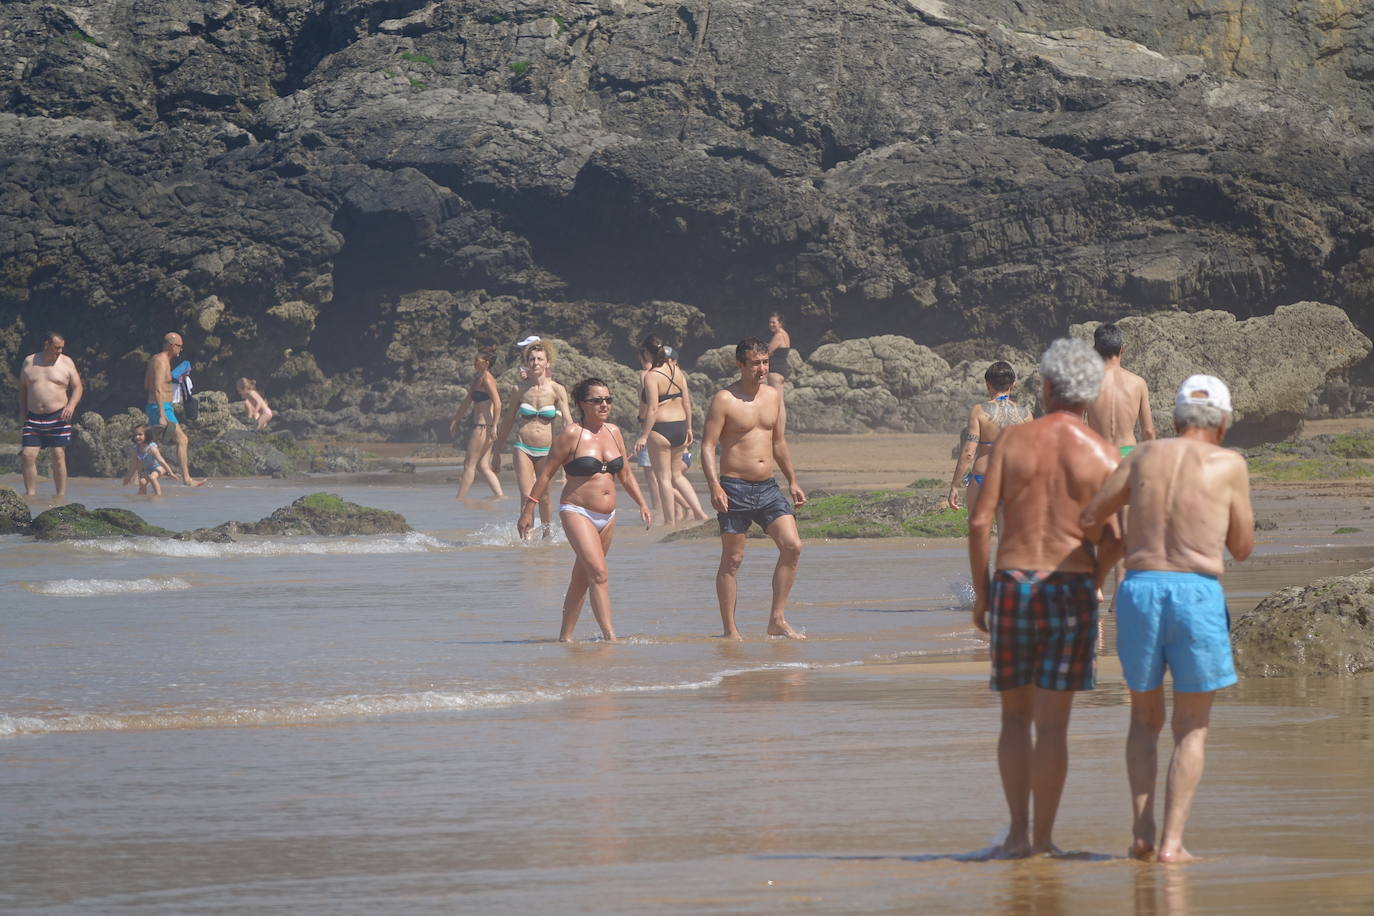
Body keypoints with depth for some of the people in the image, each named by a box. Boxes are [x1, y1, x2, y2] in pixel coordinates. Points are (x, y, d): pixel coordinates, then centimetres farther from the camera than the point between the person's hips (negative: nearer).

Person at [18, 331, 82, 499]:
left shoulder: (66, 362, 4)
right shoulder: (29, 362, 9)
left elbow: (78, 387, 5)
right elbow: (22, 388, 17)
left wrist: (71, 406, -13)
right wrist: (23, 411, 8)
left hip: (58, 417, -2)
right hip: (33, 418, 2)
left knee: (58, 457, -5)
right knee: (27, 455, -7)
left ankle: (61, 496, 0)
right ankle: (30, 493, -1)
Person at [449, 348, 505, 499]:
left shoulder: (487, 379, -13)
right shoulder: (477, 378, 17)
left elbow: (497, 403, -22)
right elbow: (467, 402, 25)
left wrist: (493, 426, -24)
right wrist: (455, 421, 27)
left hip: (483, 427, -10)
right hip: (481, 427, 10)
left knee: (469, 465, -4)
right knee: (483, 466, 9)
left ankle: (459, 501, 0)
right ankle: (500, 495, 6)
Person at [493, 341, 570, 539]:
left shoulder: (557, 390, -4)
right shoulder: (519, 389, 2)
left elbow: (567, 421, -11)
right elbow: (508, 421, 11)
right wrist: (496, 452, 14)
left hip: (546, 450, 0)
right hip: (523, 448, 0)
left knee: (544, 497, 9)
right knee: (527, 497, -9)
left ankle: (547, 535, 28)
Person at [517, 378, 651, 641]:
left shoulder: (613, 432, 9)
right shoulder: (572, 434, -9)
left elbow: (626, 474, 20)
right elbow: (546, 473, -5)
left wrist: (642, 504, 15)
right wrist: (528, 511, -6)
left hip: (607, 517, 7)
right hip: (577, 512, -7)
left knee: (581, 578, 12)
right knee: (598, 573, -19)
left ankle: (565, 636, 20)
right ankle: (609, 635, -25)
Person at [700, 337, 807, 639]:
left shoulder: (774, 396, 11)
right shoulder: (724, 400, -7)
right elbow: (708, 445, -11)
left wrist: (792, 481, 21)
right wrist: (714, 486, -22)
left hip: (767, 488, 6)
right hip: (735, 488, -6)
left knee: (792, 546, -7)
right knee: (732, 559, -1)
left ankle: (777, 620, 1)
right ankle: (730, 630, 5)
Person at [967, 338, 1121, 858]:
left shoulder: (1012, 440, 1)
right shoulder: (1103, 455, -1)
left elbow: (980, 521, -3)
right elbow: (1114, 539, -6)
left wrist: (980, 593, 6)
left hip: (1012, 582, 1)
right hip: (1071, 587, -1)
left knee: (1015, 717, 12)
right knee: (1052, 721, 2)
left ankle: (1018, 832, 5)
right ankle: (1042, 836, 2)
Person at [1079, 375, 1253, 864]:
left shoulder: (1146, 455, 12)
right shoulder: (1228, 464, 5)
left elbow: (1086, 520, 10)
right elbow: (1242, 547, 13)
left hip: (1139, 589, 3)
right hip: (1197, 593, -3)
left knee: (1145, 718, 20)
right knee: (1192, 729, 9)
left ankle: (1142, 829, 7)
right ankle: (1172, 841, -2)